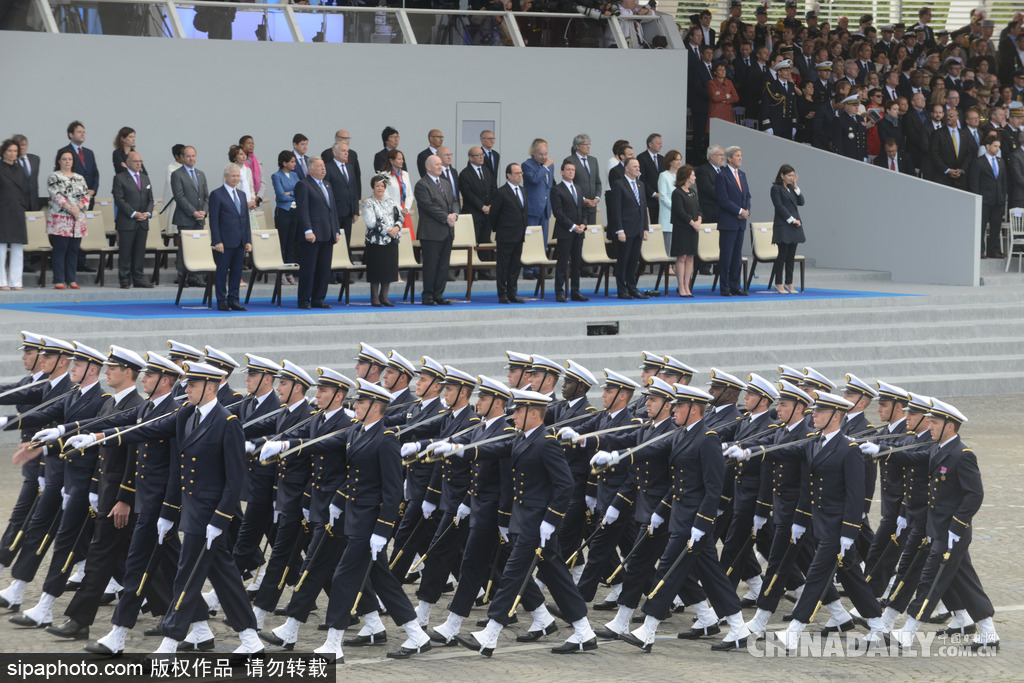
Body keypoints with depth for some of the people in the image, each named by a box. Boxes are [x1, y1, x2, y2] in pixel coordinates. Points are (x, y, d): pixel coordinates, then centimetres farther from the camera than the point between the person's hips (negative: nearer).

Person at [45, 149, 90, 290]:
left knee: (73, 250, 5)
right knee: (60, 249, -6)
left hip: (78, 220, 5)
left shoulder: (79, 178, 16)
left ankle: (71, 280, 10)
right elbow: (56, 195, -10)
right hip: (59, 219, -5)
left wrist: (78, 207, -10)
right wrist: (69, 208, -19)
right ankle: (59, 280, -5)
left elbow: (86, 196, 9)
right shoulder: (53, 177, 2)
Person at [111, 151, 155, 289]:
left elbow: (150, 199, 17)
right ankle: (125, 279, 1)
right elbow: (119, 200, -10)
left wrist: (148, 213, -3)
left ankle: (137, 279, 10)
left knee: (140, 252, 5)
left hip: (143, 222, 6)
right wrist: (133, 214, -15)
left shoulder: (145, 178, 17)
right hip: (127, 222, -6)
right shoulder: (120, 178, -3)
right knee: (125, 252, -4)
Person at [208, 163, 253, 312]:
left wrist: (248, 240, 9)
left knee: (237, 272, 8)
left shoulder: (241, 195, 15)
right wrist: (217, 242, -15)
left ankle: (233, 301, 14)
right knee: (222, 272, -1)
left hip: (239, 242, 6)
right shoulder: (216, 195, -5)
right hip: (225, 242, -6)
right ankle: (222, 302, 5)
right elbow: (214, 220, -8)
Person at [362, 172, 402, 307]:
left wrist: (397, 228, -9)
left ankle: (384, 296, 13)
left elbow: (399, 217, 12)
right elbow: (371, 222, -12)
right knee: (376, 270, -4)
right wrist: (387, 230, -15)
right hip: (376, 241, -5)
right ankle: (374, 298, 3)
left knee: (390, 269, 4)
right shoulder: (368, 203, -3)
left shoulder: (390, 202, 14)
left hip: (391, 241, 5)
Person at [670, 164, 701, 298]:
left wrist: (699, 220, -4)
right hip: (681, 229, -7)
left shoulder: (692, 192, 14)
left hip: (692, 229, 8)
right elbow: (681, 212, -16)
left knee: (690, 257, 7)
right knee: (682, 258, -5)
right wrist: (693, 223, -14)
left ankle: (687, 287, 10)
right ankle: (681, 288, -2)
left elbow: (698, 208, 14)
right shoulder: (677, 193, -10)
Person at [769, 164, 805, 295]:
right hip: (783, 226, -6)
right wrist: (792, 220, -13)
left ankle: (789, 284, 7)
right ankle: (778, 284, -2)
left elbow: (800, 202, 8)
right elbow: (779, 206, -11)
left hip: (794, 225, 6)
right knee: (783, 254, -7)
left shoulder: (791, 188, 15)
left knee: (791, 255, 5)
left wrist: (795, 187, 1)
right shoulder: (776, 188, -5)